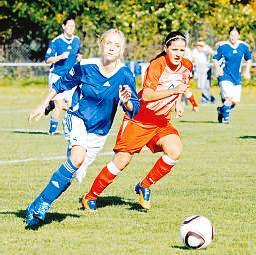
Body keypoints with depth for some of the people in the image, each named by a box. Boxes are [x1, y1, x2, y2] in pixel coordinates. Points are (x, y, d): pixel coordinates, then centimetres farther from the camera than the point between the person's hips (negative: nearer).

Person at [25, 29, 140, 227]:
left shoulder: (125, 76, -13)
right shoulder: (85, 67, -12)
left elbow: (134, 111, -11)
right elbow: (61, 85, 5)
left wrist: (126, 101, -33)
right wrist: (43, 106, 10)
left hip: (99, 132, 3)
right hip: (77, 119, -3)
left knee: (70, 175, 2)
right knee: (78, 157, -30)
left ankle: (37, 208, 15)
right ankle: (42, 205, -26)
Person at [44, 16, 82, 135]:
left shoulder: (77, 40, 8)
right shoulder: (56, 41, -8)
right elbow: (48, 59, -9)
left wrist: (79, 57, 3)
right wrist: (61, 57, -24)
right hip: (57, 76, -5)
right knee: (59, 105, -9)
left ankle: (52, 104, 27)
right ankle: (52, 130, 9)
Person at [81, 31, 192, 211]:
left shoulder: (186, 66, -1)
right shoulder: (157, 65, -21)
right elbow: (147, 95, -30)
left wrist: (178, 102, 6)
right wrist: (173, 91, -34)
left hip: (162, 122, 5)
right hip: (139, 120, -5)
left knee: (175, 151, -20)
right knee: (122, 161, -4)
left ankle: (145, 186, 1)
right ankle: (91, 196, 14)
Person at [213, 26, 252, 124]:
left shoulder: (244, 46, 1)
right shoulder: (223, 46, -8)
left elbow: (249, 59, 15)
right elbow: (215, 59, 2)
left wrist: (247, 71, 4)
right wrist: (218, 68, -14)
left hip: (237, 77, 4)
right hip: (225, 76, -4)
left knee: (235, 101, 3)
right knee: (229, 97, -20)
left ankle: (221, 109, 32)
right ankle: (225, 117, 1)